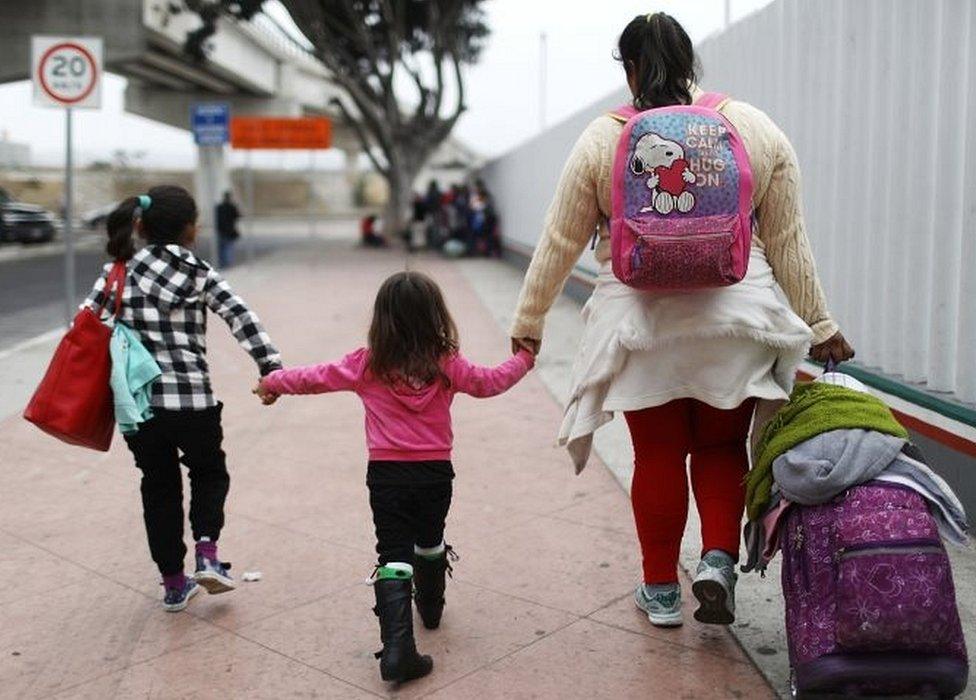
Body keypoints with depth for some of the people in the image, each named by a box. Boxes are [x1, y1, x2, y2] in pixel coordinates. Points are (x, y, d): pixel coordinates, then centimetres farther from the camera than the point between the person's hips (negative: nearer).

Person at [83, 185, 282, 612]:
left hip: (137, 400, 2)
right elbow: (242, 320, -11)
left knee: (159, 487, 18)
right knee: (210, 472, 23)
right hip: (193, 400, -2)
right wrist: (271, 368, -13)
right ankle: (207, 554, 4)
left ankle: (174, 584, 24)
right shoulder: (200, 274, -1)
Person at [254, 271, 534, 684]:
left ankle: (397, 645, -16)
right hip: (436, 473, 2)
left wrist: (273, 382, 24)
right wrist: (523, 360, 29)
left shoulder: (367, 365, -5)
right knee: (430, 542, 25)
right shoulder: (447, 365, -4)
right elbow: (489, 382, 11)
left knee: (394, 556, -1)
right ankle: (430, 607, 49)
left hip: (386, 475, -2)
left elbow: (316, 377, 5)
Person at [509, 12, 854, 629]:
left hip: (641, 321, -1)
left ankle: (661, 589, 23)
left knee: (658, 456, 11)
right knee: (722, 447, 18)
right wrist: (819, 325, 12)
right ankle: (719, 559, 3)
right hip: (735, 321, 1)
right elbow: (789, 243, 4)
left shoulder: (602, 140, -1)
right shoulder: (759, 130, 3)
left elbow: (561, 243, 3)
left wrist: (529, 320, 13)